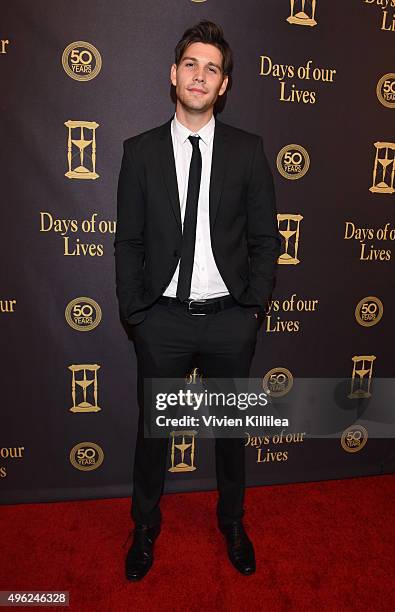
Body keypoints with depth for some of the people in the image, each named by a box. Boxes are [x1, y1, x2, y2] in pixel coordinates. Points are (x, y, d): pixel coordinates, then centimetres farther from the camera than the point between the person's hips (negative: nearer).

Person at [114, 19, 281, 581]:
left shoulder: (248, 150, 2)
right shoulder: (141, 151, 3)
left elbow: (265, 237, 3)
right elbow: (128, 240, 2)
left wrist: (255, 306, -4)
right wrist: (134, 311, -2)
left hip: (230, 321, 1)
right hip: (163, 319, 0)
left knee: (231, 427, 17)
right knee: (153, 428, 14)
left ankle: (232, 522, 43)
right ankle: (145, 527, 40)